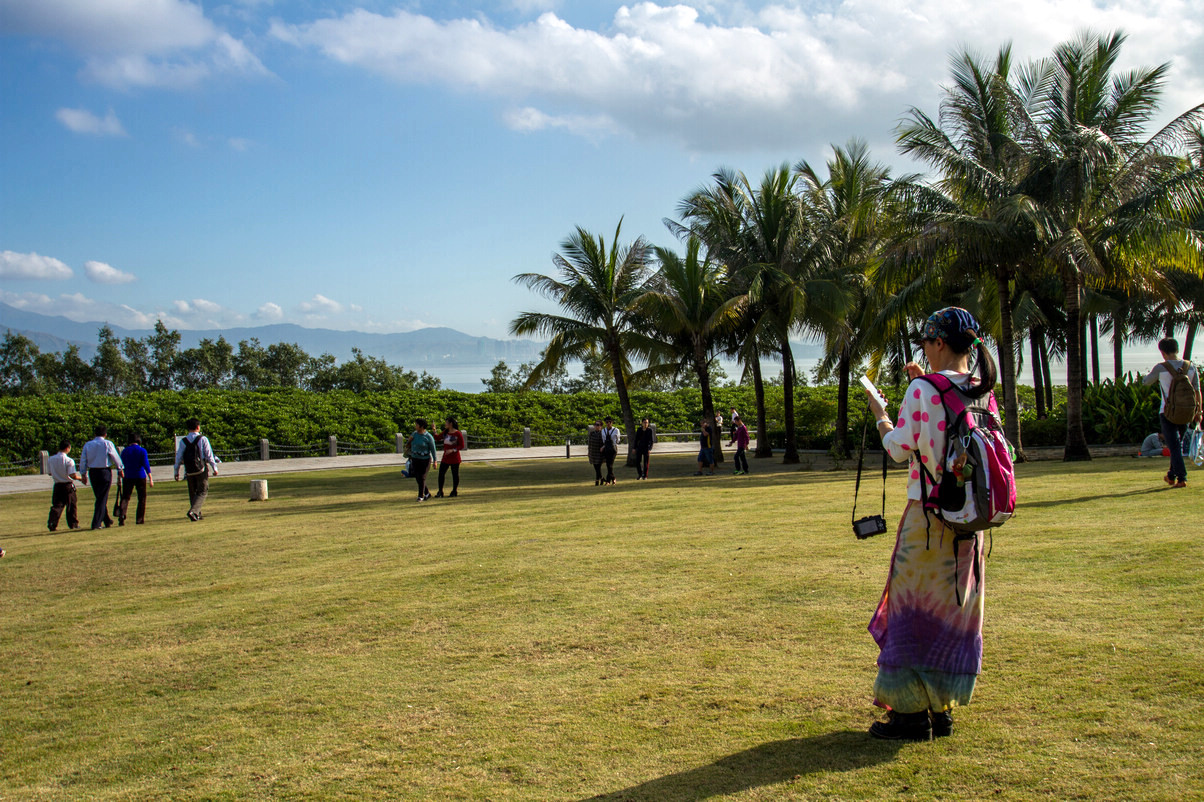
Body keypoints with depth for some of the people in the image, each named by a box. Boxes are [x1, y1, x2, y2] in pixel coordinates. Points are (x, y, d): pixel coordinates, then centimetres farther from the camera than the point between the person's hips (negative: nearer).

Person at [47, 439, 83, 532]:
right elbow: (73, 475, -22)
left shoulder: (50, 460, -1)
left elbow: (50, 473, 9)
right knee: (71, 505, 9)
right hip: (68, 485, -4)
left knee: (57, 505, 6)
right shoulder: (69, 460, -16)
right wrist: (80, 478, -5)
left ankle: (51, 523, -8)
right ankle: (73, 524, 17)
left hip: (57, 485, 4)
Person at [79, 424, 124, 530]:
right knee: (102, 498, -1)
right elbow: (115, 457, 0)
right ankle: (96, 523, -7)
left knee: (100, 497, 16)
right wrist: (120, 469, 14)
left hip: (92, 472, 4)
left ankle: (107, 520, 27)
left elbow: (83, 460, 7)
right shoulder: (107, 444, -7)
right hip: (105, 472, -4)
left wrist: (83, 474, 15)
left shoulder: (87, 445, 4)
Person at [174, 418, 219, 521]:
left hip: (189, 472, 3)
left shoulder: (183, 441, 2)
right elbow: (209, 455, -6)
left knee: (192, 492, 15)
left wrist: (176, 472, 12)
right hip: (201, 470, -3)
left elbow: (178, 457, 4)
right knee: (202, 491, 2)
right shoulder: (202, 439, -6)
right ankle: (193, 511, -17)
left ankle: (197, 514, 19)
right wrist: (215, 468, 1)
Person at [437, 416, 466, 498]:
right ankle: (440, 492, 8)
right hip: (446, 457, 6)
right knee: (441, 473, 1)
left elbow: (462, 446, -9)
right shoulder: (445, 432, 8)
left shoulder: (458, 434, -11)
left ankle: (454, 491, 17)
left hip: (454, 458, -6)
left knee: (455, 474, 4)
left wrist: (452, 450, -20)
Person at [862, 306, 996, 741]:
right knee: (955, 605, 14)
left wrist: (879, 415, 6)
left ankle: (912, 713, 6)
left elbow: (900, 448, -11)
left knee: (915, 605, 2)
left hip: (928, 512, -7)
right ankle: (942, 709, 21)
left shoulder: (923, 391, -14)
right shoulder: (981, 391, 6)